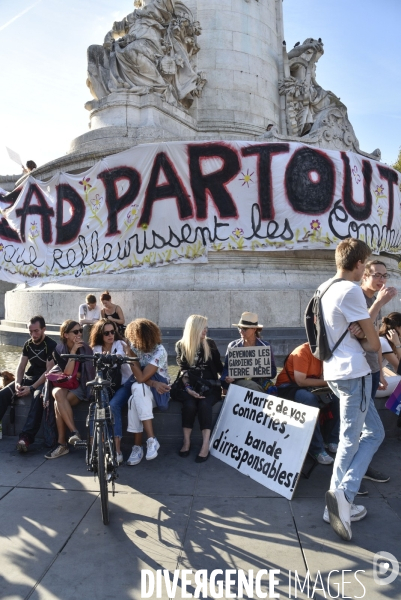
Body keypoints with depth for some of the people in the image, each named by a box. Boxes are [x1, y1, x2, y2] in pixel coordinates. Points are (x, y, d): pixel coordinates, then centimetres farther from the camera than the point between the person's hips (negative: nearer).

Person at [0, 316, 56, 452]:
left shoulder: (51, 345, -11)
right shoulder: (28, 345, 9)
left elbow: (49, 372, -16)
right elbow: (21, 367, 7)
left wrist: (31, 388, -23)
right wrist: (18, 383, -13)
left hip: (43, 381, -6)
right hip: (28, 378, 6)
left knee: (38, 397, -37)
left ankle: (26, 436, -43)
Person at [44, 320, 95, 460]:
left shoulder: (86, 349, -3)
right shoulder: (59, 350, -2)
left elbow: (89, 375, 0)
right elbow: (67, 372, -16)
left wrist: (73, 374, -7)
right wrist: (73, 351, -20)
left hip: (80, 386, -2)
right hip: (62, 383, 2)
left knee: (59, 403, -31)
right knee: (59, 394, -35)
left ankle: (62, 443, -24)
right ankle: (74, 432, -34)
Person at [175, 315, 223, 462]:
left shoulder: (210, 344, 10)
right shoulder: (181, 345, 6)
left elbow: (218, 366, 12)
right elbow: (183, 370, -2)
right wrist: (188, 388, -16)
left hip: (210, 385, 1)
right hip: (191, 385, 0)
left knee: (204, 404, -30)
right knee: (189, 404, -30)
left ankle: (206, 445, -28)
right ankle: (186, 442, -15)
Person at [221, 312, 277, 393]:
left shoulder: (265, 346, 8)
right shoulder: (233, 346, 10)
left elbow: (273, 372, 7)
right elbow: (226, 368, 12)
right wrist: (227, 378, -11)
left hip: (260, 380, 0)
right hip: (239, 380, 0)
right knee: (252, 386, -35)